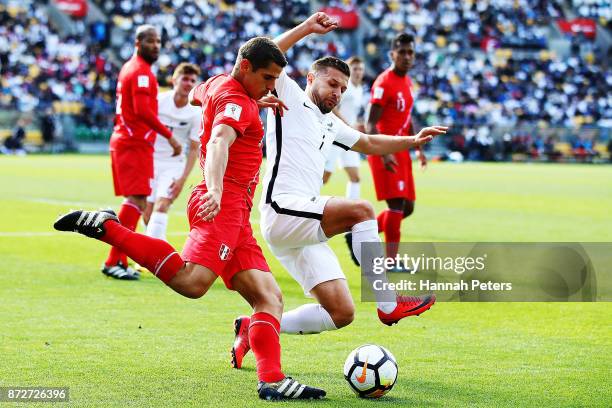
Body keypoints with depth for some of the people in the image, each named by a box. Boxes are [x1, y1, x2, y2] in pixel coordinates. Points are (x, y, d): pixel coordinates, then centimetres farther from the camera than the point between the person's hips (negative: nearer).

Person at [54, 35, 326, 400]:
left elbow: (196, 94, 47)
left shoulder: (218, 84, 21)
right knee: (191, 282, -32)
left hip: (235, 218, 11)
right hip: (223, 207, -11)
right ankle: (106, 228, -21)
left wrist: (257, 102, 43)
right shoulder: (237, 103, -8)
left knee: (270, 297, 4)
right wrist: (215, 190, -48)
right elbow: (218, 142, -29)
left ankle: (272, 381, -6)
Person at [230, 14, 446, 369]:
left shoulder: (330, 124, 26)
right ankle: (388, 304, -21)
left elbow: (369, 144, 38)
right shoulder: (291, 98, 3)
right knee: (362, 209, -27)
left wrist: (411, 140, 24)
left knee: (341, 313, 0)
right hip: (283, 210, -9)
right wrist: (306, 29, -18)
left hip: (304, 228, 9)